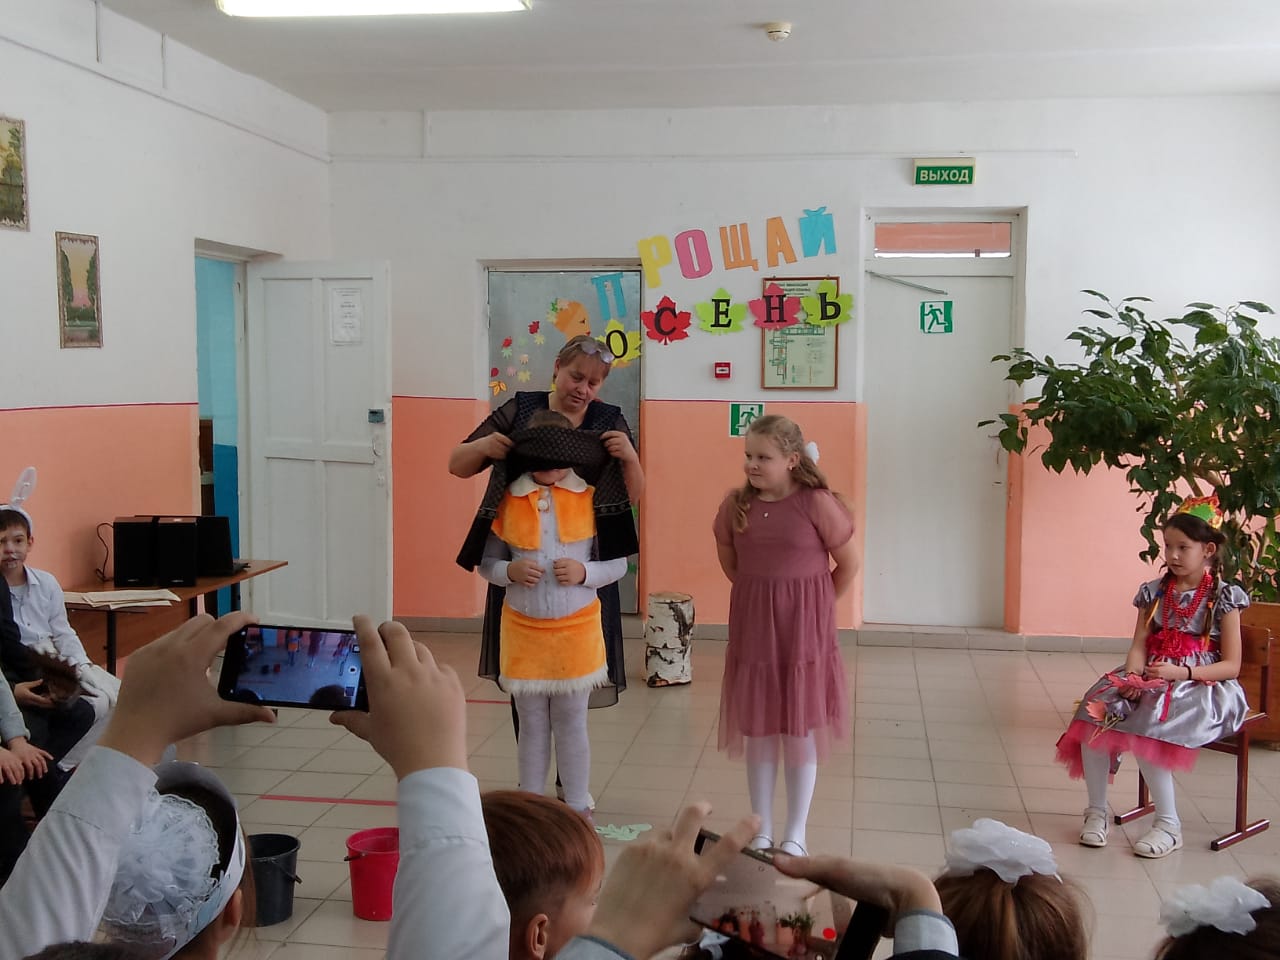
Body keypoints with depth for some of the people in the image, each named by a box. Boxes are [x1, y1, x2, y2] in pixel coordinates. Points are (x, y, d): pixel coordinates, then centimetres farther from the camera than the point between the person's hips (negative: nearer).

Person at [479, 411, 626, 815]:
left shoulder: (590, 500, -3)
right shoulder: (508, 500, -1)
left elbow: (618, 564, 1)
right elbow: (486, 562, 6)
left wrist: (585, 573, -17)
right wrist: (509, 571, -14)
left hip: (576, 630, -1)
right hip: (523, 630, 1)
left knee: (571, 724, 9)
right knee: (531, 726, 12)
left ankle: (578, 808, 22)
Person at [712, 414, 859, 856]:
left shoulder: (818, 504, -14)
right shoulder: (736, 505, -3)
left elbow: (849, 563, -4)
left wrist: (812, 606, 6)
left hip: (804, 633, -3)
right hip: (753, 631, 3)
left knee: (801, 732, 6)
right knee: (758, 734, 9)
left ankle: (795, 834, 19)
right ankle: (762, 831, 22)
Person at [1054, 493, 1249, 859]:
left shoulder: (1223, 597, -3)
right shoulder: (1154, 592, 11)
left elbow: (1231, 665, -6)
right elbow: (1139, 646, 4)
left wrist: (1180, 672, -20)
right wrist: (1133, 677, -18)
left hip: (1202, 684, -5)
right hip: (1152, 680, 5)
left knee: (1147, 726, -33)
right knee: (1096, 711, -23)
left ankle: (1169, 824, -16)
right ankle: (1096, 811, -7)